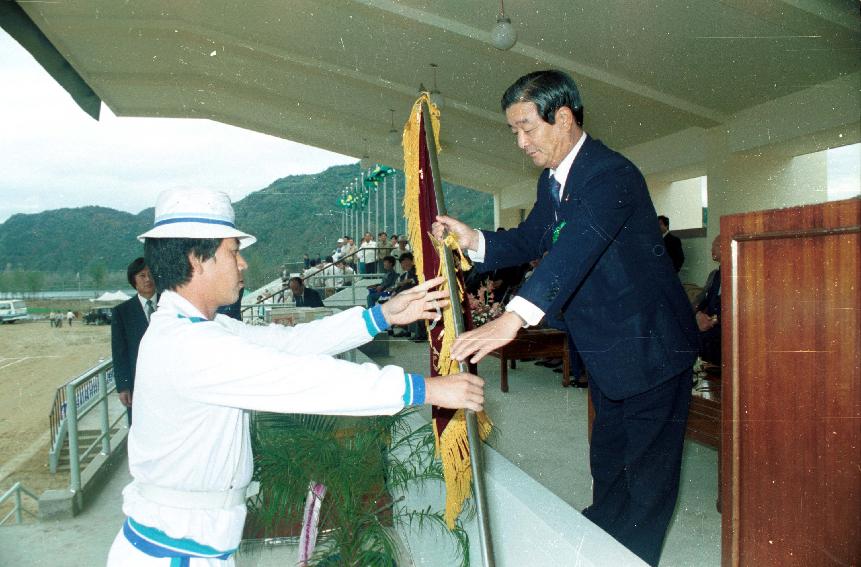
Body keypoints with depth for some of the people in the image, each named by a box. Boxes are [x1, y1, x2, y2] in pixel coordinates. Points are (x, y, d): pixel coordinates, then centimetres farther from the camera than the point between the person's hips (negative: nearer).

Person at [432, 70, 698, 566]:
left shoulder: (612, 174, -25)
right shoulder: (553, 180, 5)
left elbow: (577, 247, -41)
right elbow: (529, 241, 11)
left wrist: (513, 319, -52)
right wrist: (474, 240, -9)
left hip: (650, 347, -9)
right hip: (606, 349, 9)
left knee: (647, 472, 4)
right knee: (607, 463, 23)